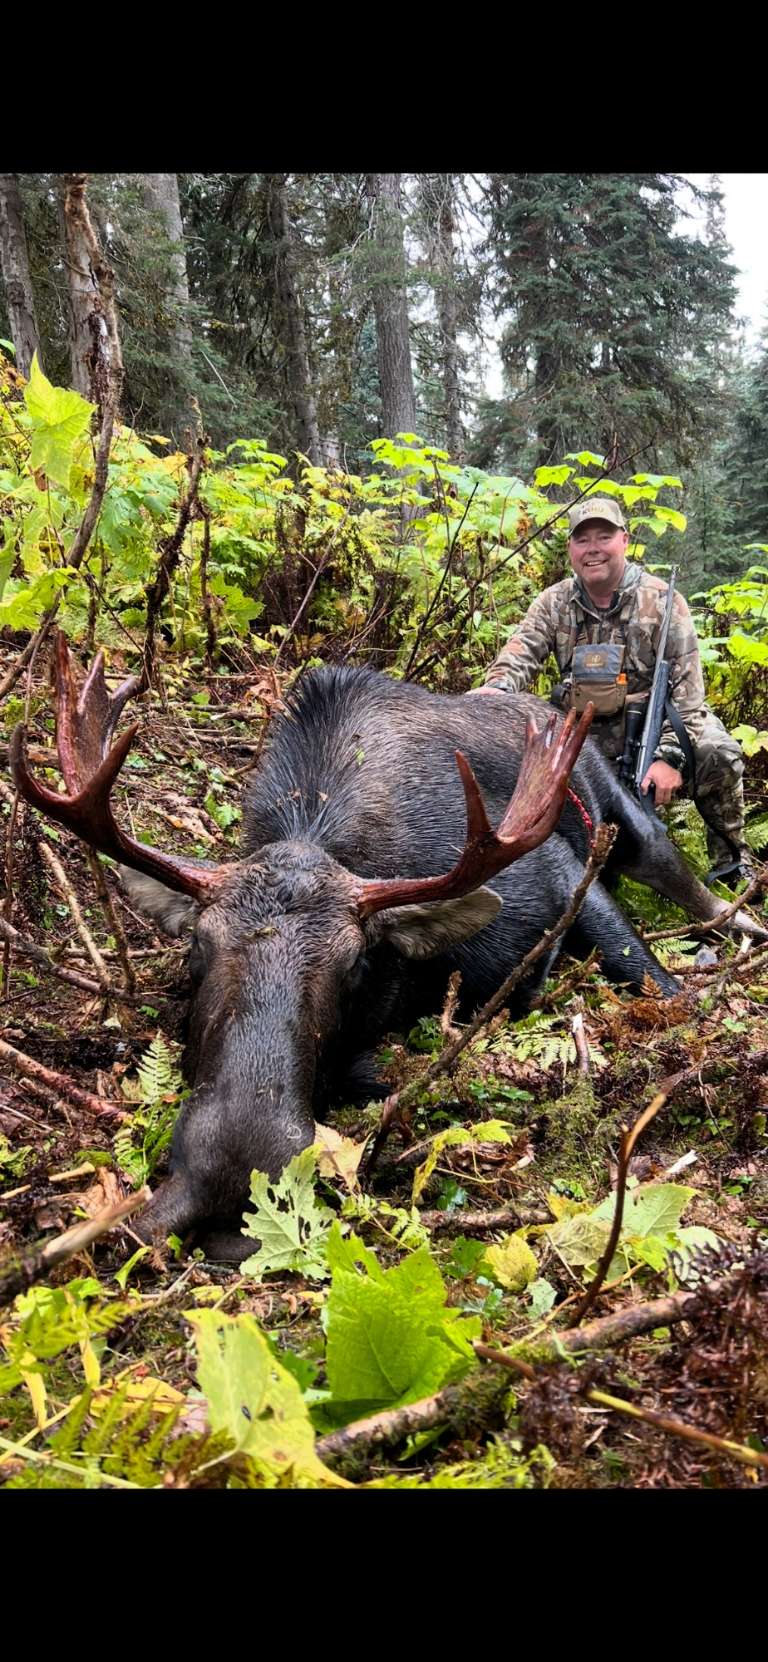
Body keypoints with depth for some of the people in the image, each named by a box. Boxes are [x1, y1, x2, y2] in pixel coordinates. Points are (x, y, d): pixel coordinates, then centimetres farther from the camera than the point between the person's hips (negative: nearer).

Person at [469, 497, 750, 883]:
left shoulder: (662, 601, -9)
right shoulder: (554, 603, 2)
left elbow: (687, 690, -14)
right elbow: (518, 657, -11)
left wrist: (670, 756, -24)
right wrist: (494, 691, -36)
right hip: (587, 732, 3)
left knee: (718, 754, -30)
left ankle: (732, 861, -4)